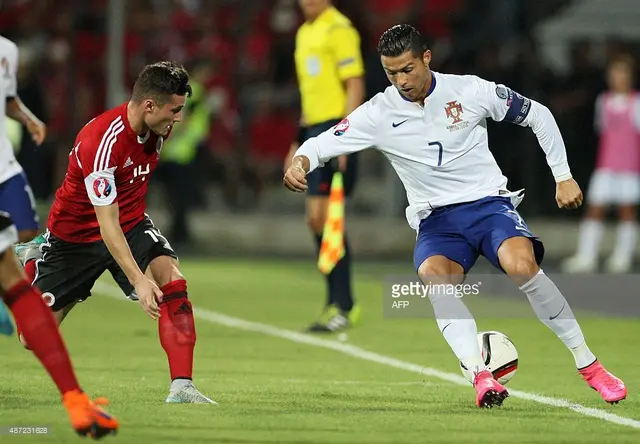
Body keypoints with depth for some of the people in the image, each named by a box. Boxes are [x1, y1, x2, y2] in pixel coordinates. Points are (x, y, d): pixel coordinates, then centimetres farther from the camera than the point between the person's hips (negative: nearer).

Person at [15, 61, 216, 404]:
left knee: (171, 279, -25)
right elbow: (107, 223, -34)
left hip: (131, 224, 5)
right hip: (77, 232, -5)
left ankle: (181, 387, -24)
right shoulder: (100, 142, -34)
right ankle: (33, 266, 37)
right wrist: (139, 280, -40)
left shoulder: (158, 125, -11)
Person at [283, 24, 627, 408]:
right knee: (432, 274, -34)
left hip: (489, 203, -1)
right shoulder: (380, 113, -2)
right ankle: (480, 374, -43)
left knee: (521, 264, -32)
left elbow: (538, 116, 7)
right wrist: (301, 162, -29)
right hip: (435, 219, 2)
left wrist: (563, 177, 7)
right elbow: (323, 143, -5)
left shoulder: (471, 91, -4)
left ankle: (588, 364, -18)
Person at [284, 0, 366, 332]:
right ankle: (336, 302, 15)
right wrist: (299, 141, 24)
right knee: (316, 221, 9)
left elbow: (355, 86, -14)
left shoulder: (338, 29, -9)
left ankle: (344, 307, -7)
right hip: (314, 130, 9)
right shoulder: (304, 33, 18)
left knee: (326, 218, -12)